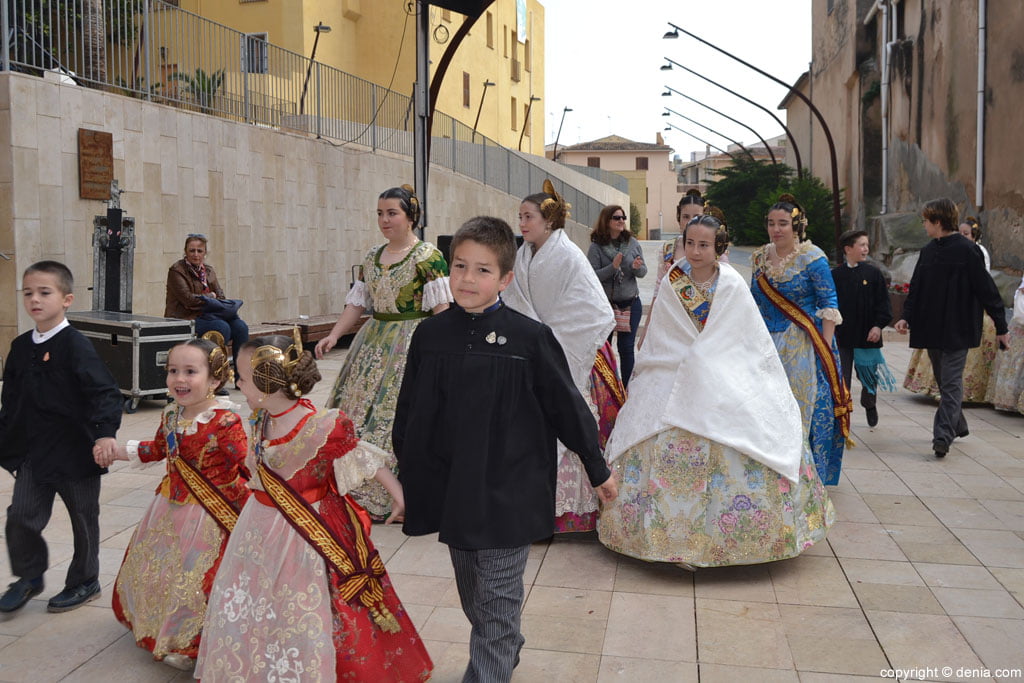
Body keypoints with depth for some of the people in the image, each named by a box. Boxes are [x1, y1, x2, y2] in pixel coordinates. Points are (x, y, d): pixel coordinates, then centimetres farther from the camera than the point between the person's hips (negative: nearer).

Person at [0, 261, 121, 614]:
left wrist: (105, 432, -34)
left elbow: (104, 392, -22)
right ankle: (29, 576, 28)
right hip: (33, 452, 5)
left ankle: (85, 582, 29)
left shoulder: (75, 344, -15)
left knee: (84, 519, 10)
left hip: (76, 450, -5)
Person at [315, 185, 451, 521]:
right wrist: (334, 335, 3)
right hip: (374, 342, 7)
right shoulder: (372, 257, 13)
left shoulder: (428, 256, -9)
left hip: (412, 345, -7)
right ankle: (362, 492, 22)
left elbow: (441, 309, -14)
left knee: (398, 415, -7)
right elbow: (357, 302, 14)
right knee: (360, 408, 8)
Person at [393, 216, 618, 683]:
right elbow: (408, 412, 8)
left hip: (508, 494, -4)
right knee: (472, 597, 21)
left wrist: (597, 469, 5)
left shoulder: (530, 338, -12)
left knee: (497, 603, 6)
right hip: (452, 494, 4)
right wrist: (406, 477, 14)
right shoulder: (430, 335, -2)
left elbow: (567, 405, -3)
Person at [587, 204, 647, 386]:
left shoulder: (632, 243, 2)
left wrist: (637, 267, -16)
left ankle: (624, 390, 13)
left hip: (630, 303, 1)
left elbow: (643, 271, 6)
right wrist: (613, 267, -24)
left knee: (626, 347, 1)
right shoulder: (596, 246, -6)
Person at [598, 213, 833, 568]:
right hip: (675, 376, 0)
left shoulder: (733, 286, -3)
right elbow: (659, 343, 6)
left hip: (729, 377, 0)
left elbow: (756, 341, 3)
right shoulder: (673, 284, 1)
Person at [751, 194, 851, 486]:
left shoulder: (812, 257, -7)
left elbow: (829, 306, -8)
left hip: (802, 347, -5)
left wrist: (826, 350, -15)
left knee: (801, 410, 0)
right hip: (767, 346, 5)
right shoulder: (759, 257, 9)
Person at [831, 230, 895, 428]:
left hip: (867, 336, 1)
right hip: (842, 336, -1)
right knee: (841, 378, 0)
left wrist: (878, 325, -10)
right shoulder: (835, 275, 0)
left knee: (868, 375, 13)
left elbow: (883, 302, 1)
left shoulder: (873, 273, 1)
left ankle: (869, 404, 40)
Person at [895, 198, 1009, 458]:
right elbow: (916, 288, 13)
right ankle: (957, 425, 31)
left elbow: (987, 290, -9)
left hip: (957, 329, -7)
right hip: (932, 329, 7)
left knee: (950, 383, -7)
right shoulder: (928, 251, 8)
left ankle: (943, 437, -9)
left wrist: (1001, 327, -8)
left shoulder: (967, 250, -11)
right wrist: (907, 317, 1)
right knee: (943, 381, 16)